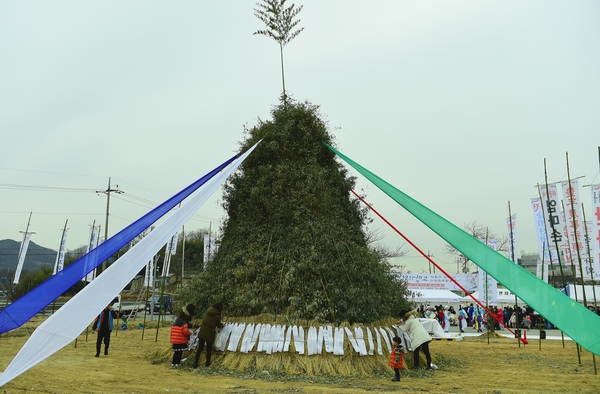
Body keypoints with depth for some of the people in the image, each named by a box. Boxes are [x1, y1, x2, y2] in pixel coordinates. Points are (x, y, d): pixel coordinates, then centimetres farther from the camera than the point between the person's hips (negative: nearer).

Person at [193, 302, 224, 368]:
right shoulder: (217, 316, -12)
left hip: (202, 333, 5)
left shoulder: (208, 312, 5)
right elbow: (218, 325, 1)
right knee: (209, 349, 12)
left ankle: (195, 363, 11)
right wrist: (222, 325, 26)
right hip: (210, 335, -4)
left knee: (200, 348, 11)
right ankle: (207, 363, 22)